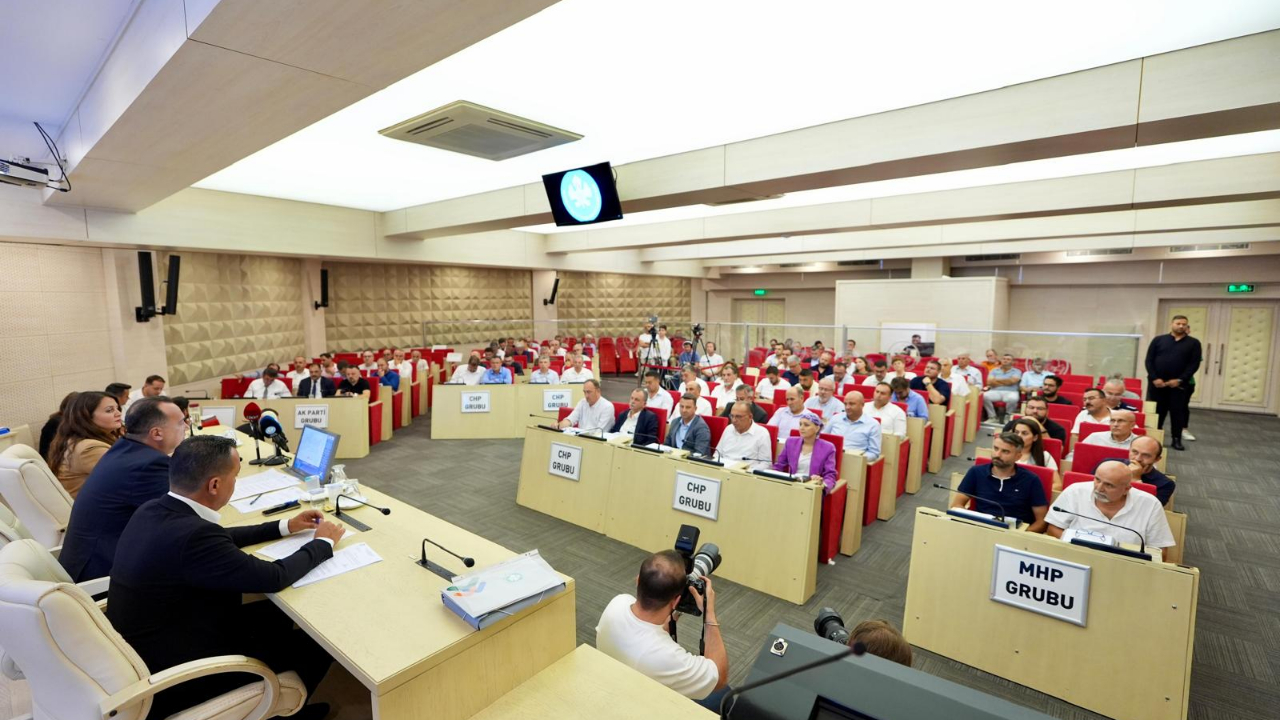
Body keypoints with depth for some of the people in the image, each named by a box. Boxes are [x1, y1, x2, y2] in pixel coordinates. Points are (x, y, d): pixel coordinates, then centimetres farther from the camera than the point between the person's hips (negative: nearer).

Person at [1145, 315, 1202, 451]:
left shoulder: (1193, 343, 6)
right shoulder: (1158, 340, 6)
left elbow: (1194, 364, -1)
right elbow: (1149, 361, 2)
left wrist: (1180, 380, -12)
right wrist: (1154, 378, -9)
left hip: (1179, 384, 0)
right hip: (1157, 382, 0)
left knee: (1178, 412, 2)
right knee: (1155, 411, 5)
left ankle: (1176, 440, 10)